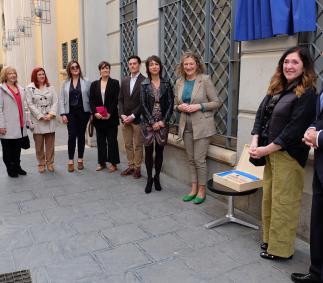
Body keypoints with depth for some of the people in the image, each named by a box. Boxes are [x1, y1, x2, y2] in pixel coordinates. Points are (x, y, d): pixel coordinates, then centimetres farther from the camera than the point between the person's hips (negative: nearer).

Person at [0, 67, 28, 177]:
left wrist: (25, 121, 13)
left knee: (17, 148, 12)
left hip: (19, 126, 5)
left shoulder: (20, 89, 15)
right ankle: (10, 169, 17)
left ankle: (17, 167, 25)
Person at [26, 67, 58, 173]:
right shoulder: (30, 88, 1)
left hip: (50, 119, 2)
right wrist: (41, 116, -11)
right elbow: (30, 104, -5)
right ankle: (41, 164, 17)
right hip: (37, 120, -2)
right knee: (39, 144, 4)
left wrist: (51, 114, -11)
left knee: (50, 143, 6)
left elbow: (55, 102, 4)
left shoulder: (50, 87, 10)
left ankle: (50, 163, 18)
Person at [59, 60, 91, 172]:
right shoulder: (65, 83, 7)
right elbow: (62, 100, 5)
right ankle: (70, 161, 5)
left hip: (83, 112, 0)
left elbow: (91, 98, 1)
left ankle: (80, 160, 18)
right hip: (70, 112, 1)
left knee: (81, 135, 7)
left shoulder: (86, 82, 2)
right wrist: (63, 114, -3)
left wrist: (91, 112, -5)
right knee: (72, 136, -3)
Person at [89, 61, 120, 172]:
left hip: (111, 117, -3)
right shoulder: (94, 84, 9)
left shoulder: (115, 83, 1)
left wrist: (109, 113, -14)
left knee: (112, 140, 2)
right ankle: (101, 162, 18)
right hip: (98, 117, 3)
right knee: (100, 140, 9)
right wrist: (95, 113, -11)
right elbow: (91, 100, 4)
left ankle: (113, 163, 11)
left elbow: (116, 100, -5)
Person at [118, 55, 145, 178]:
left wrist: (132, 116, -14)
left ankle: (137, 168, 14)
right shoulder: (124, 81, 12)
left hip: (137, 119, -5)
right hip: (125, 118, 5)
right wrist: (122, 115, -4)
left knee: (138, 145, 3)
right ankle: (130, 166, 22)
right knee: (128, 145, 11)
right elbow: (120, 100, 11)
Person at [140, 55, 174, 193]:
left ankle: (157, 177, 20)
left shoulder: (166, 83, 4)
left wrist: (163, 121, -10)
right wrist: (152, 122, -11)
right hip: (148, 123, 0)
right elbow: (143, 105, -3)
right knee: (148, 151, 3)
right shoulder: (144, 84, 2)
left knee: (159, 151, 6)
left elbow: (170, 103, 0)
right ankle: (149, 178, 16)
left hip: (162, 123, 1)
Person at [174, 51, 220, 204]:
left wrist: (199, 106, -18)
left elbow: (216, 102, -7)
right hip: (186, 126, 5)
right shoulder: (179, 82, 8)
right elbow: (176, 104, 16)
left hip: (201, 125, -5)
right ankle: (194, 188, 26)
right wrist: (180, 107, -7)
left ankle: (201, 190, 15)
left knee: (199, 160, -1)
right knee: (191, 159, 13)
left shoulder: (205, 79, -7)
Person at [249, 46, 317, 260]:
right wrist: (255, 142, -5)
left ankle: (281, 248, 15)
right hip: (270, 152, 7)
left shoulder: (307, 94, -10)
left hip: (289, 155, -7)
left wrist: (266, 149, -16)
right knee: (268, 197, 14)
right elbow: (261, 115, 9)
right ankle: (269, 239, 30)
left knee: (283, 202, 1)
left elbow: (294, 129, -17)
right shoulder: (277, 89, 14)